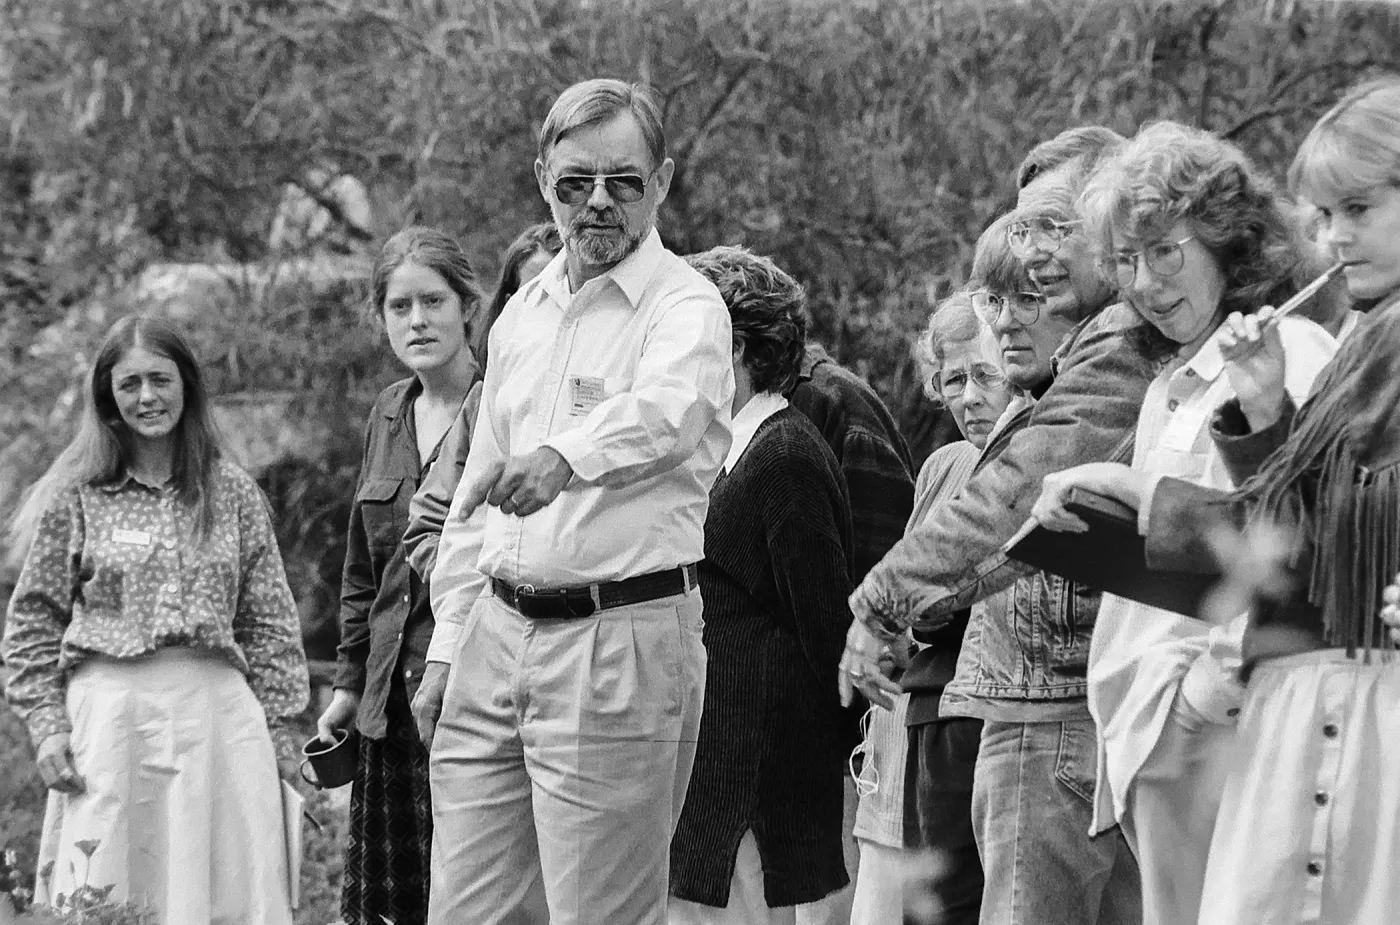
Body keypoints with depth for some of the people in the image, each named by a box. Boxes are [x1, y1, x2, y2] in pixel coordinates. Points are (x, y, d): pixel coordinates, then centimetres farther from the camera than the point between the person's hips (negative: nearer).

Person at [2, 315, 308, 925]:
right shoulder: (76, 496, 6)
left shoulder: (233, 494, 11)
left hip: (218, 711, 2)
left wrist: (277, 732, 5)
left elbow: (269, 623, 11)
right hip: (110, 709, -1)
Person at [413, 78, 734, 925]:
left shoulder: (686, 307, -6)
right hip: (499, 633, 7)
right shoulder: (523, 315, 16)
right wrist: (448, 647, 15)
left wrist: (565, 457, -50)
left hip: (623, 642, -7)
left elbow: (659, 412, -29)